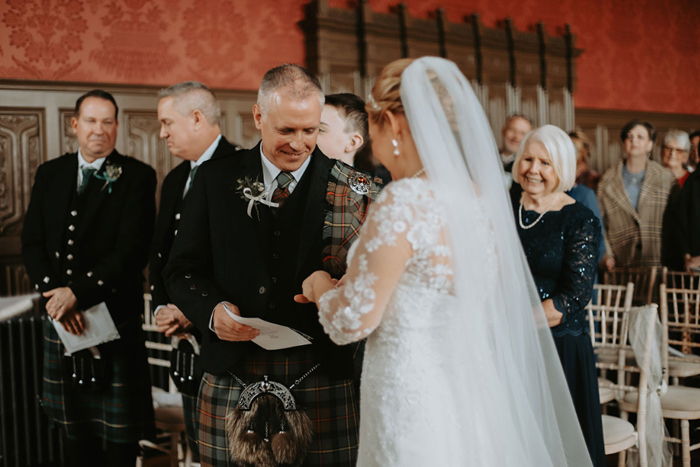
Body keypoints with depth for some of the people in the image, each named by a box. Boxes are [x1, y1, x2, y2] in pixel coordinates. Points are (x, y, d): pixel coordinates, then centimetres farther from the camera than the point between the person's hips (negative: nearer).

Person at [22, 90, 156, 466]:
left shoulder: (137, 177, -5)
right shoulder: (49, 173, 9)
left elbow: (132, 250, -14)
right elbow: (32, 242, 5)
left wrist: (78, 292, -18)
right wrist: (53, 293, -11)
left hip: (115, 317, -4)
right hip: (61, 320, 4)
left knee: (121, 429, 6)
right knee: (73, 425, 15)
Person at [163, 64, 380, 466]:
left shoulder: (353, 191, 1)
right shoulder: (216, 179, 6)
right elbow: (183, 269, 9)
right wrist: (211, 309, -10)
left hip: (321, 387, -1)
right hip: (231, 385, 1)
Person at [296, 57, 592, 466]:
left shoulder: (406, 200, -20)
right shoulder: (481, 195, 3)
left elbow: (353, 321, -15)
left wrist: (322, 288, 5)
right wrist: (340, 289, 19)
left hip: (411, 402, -7)